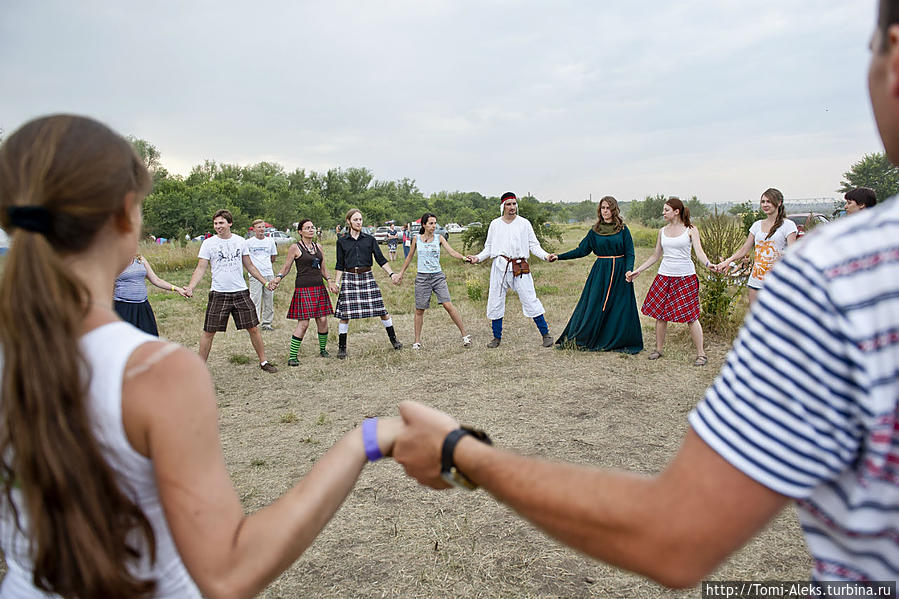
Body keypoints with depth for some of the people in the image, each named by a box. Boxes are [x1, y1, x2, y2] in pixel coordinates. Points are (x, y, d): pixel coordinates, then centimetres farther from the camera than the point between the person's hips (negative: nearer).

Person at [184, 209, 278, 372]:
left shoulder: (240, 241, 6)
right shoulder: (208, 243, -2)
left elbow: (249, 266, 16)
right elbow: (201, 268, -4)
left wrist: (265, 282, 14)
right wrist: (190, 287, -18)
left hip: (241, 292, 2)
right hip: (218, 294, -2)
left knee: (253, 328, 6)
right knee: (209, 332, 3)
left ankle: (263, 362, 19)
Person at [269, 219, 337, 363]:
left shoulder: (318, 247, 14)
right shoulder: (295, 248, -2)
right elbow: (286, 268, -1)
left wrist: (329, 281, 5)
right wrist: (277, 278, -18)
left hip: (319, 287, 5)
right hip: (303, 288, -5)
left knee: (322, 320, 4)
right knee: (303, 323, -9)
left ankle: (323, 349, 24)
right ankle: (292, 355, -1)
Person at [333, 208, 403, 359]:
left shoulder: (369, 239, 7)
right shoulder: (342, 241, 7)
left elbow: (381, 259, 5)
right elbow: (340, 266, 8)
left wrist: (391, 273, -7)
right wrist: (336, 283, -1)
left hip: (367, 277, 1)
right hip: (349, 279, 0)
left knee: (382, 311, 0)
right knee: (345, 314, -3)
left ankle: (394, 340, 16)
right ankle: (342, 348, 9)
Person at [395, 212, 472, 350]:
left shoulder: (439, 238, 3)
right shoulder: (416, 239, 4)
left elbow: (451, 252, -8)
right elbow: (409, 257, 16)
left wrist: (464, 257, -26)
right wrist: (401, 273, 17)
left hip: (438, 276, -1)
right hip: (422, 277, 1)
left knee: (448, 305, -13)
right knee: (419, 310, 3)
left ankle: (464, 334, -4)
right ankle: (417, 341, 16)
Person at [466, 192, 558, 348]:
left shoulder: (524, 223, 6)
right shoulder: (495, 224, 11)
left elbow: (534, 246, 6)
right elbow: (489, 247, 15)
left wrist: (545, 255, -10)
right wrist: (478, 258, 0)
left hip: (520, 267, -2)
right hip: (499, 266, 2)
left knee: (530, 300, -5)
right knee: (495, 301, 4)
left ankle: (545, 334, 6)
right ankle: (497, 337, 18)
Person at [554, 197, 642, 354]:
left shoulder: (623, 229, 1)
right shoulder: (594, 231, 5)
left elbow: (630, 253, -2)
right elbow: (582, 250, 6)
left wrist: (629, 270, -19)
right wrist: (559, 257, -1)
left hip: (620, 272, -1)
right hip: (600, 271, 1)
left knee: (621, 308, 1)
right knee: (595, 306, 2)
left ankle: (621, 342, 15)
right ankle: (583, 339, 12)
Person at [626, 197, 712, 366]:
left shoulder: (691, 230, -1)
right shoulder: (662, 231, 11)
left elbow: (699, 251, -9)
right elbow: (656, 255, 17)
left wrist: (708, 264, -30)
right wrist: (637, 271, 15)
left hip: (686, 277, -4)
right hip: (664, 276, 4)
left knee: (690, 316, -4)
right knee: (660, 314, 5)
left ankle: (701, 354, 6)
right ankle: (659, 349, 21)